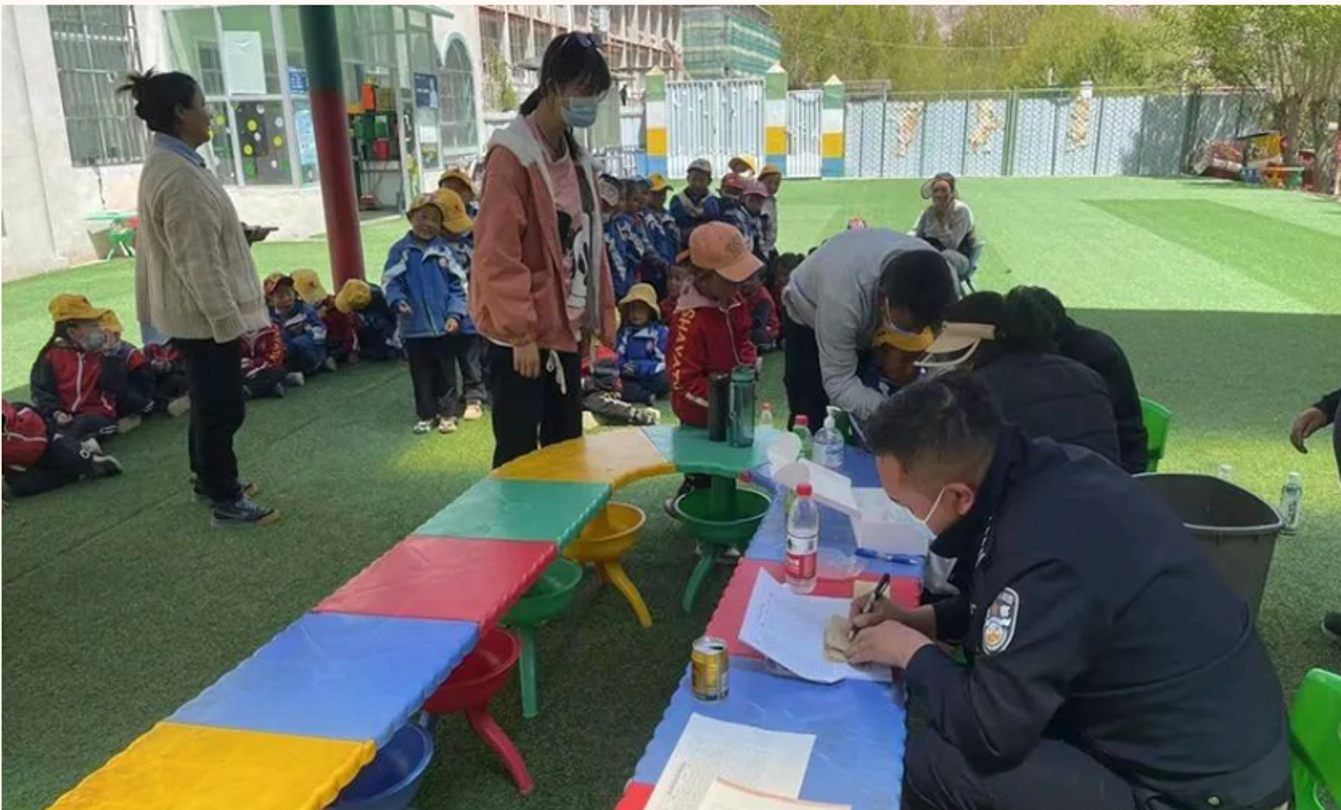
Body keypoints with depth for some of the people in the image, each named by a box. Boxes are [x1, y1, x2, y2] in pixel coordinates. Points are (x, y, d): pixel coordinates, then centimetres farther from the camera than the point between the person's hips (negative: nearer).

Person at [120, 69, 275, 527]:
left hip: (194, 310, 10)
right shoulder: (179, 175, -22)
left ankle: (208, 478, 37)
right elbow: (198, 261, -24)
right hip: (204, 313, -10)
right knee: (223, 407, -2)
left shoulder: (168, 163, 10)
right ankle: (225, 502, 9)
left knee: (209, 401, 21)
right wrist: (229, 321, -21)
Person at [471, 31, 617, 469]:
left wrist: (600, 315, 12)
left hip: (565, 328, 8)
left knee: (566, 447, 17)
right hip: (523, 336, -8)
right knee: (518, 455, 1)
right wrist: (520, 332, -19)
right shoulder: (512, 155, -14)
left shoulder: (576, 157, 12)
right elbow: (498, 255, -19)